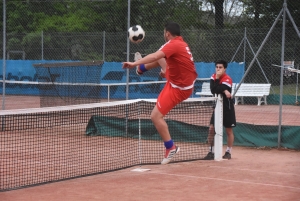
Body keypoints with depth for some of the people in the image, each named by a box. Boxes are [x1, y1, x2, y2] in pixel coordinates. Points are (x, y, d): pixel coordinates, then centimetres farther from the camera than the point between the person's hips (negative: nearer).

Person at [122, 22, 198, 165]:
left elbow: (155, 56, -39)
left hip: (178, 88, -10)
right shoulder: (181, 43, 6)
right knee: (160, 59, 29)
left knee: (156, 116, -12)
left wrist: (134, 63, -43)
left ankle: (171, 147, -5)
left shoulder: (173, 44, -24)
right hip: (185, 81, 10)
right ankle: (142, 68, 61)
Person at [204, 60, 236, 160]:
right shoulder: (213, 77, 1)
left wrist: (217, 79, -20)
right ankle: (211, 152, 4)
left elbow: (216, 90, -27)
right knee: (211, 129, -2)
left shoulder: (227, 79, -16)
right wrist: (223, 90, -24)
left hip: (227, 107, -5)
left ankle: (228, 152, 14)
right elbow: (213, 90, -14)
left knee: (229, 131, 4)